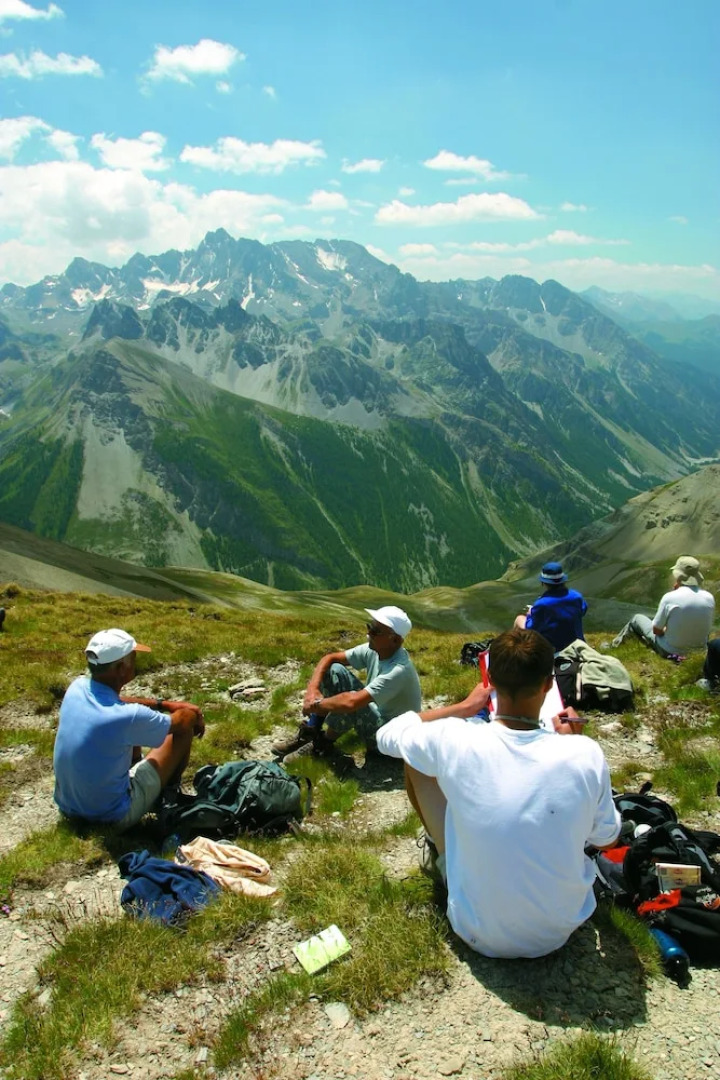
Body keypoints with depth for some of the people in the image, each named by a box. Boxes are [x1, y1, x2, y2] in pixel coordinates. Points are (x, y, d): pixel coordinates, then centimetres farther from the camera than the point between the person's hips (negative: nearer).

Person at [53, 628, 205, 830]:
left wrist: (163, 704, 14)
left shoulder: (77, 687, -11)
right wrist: (195, 717, 12)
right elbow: (182, 721, -10)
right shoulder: (128, 716, -30)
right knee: (184, 728, 3)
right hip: (112, 815, -7)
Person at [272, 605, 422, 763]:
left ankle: (323, 744, -4)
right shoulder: (373, 650, -10)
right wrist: (312, 689, -19)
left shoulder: (399, 670, -34)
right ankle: (309, 734, -1)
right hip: (374, 714, 8)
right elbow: (330, 658, -3)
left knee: (348, 702, -35)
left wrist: (316, 704, -26)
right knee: (334, 670, -8)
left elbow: (352, 702, -42)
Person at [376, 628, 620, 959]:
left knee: (415, 756, 7)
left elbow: (387, 736, -2)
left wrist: (464, 707, 5)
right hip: (561, 932, 2)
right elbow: (606, 838, -1)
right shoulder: (586, 753, -22)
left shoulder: (455, 741, -24)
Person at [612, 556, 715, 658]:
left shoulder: (670, 598, -24)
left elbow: (656, 630, -13)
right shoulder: (709, 598, -13)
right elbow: (708, 628, 2)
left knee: (637, 618, 19)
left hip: (670, 652, -4)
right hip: (699, 652, 4)